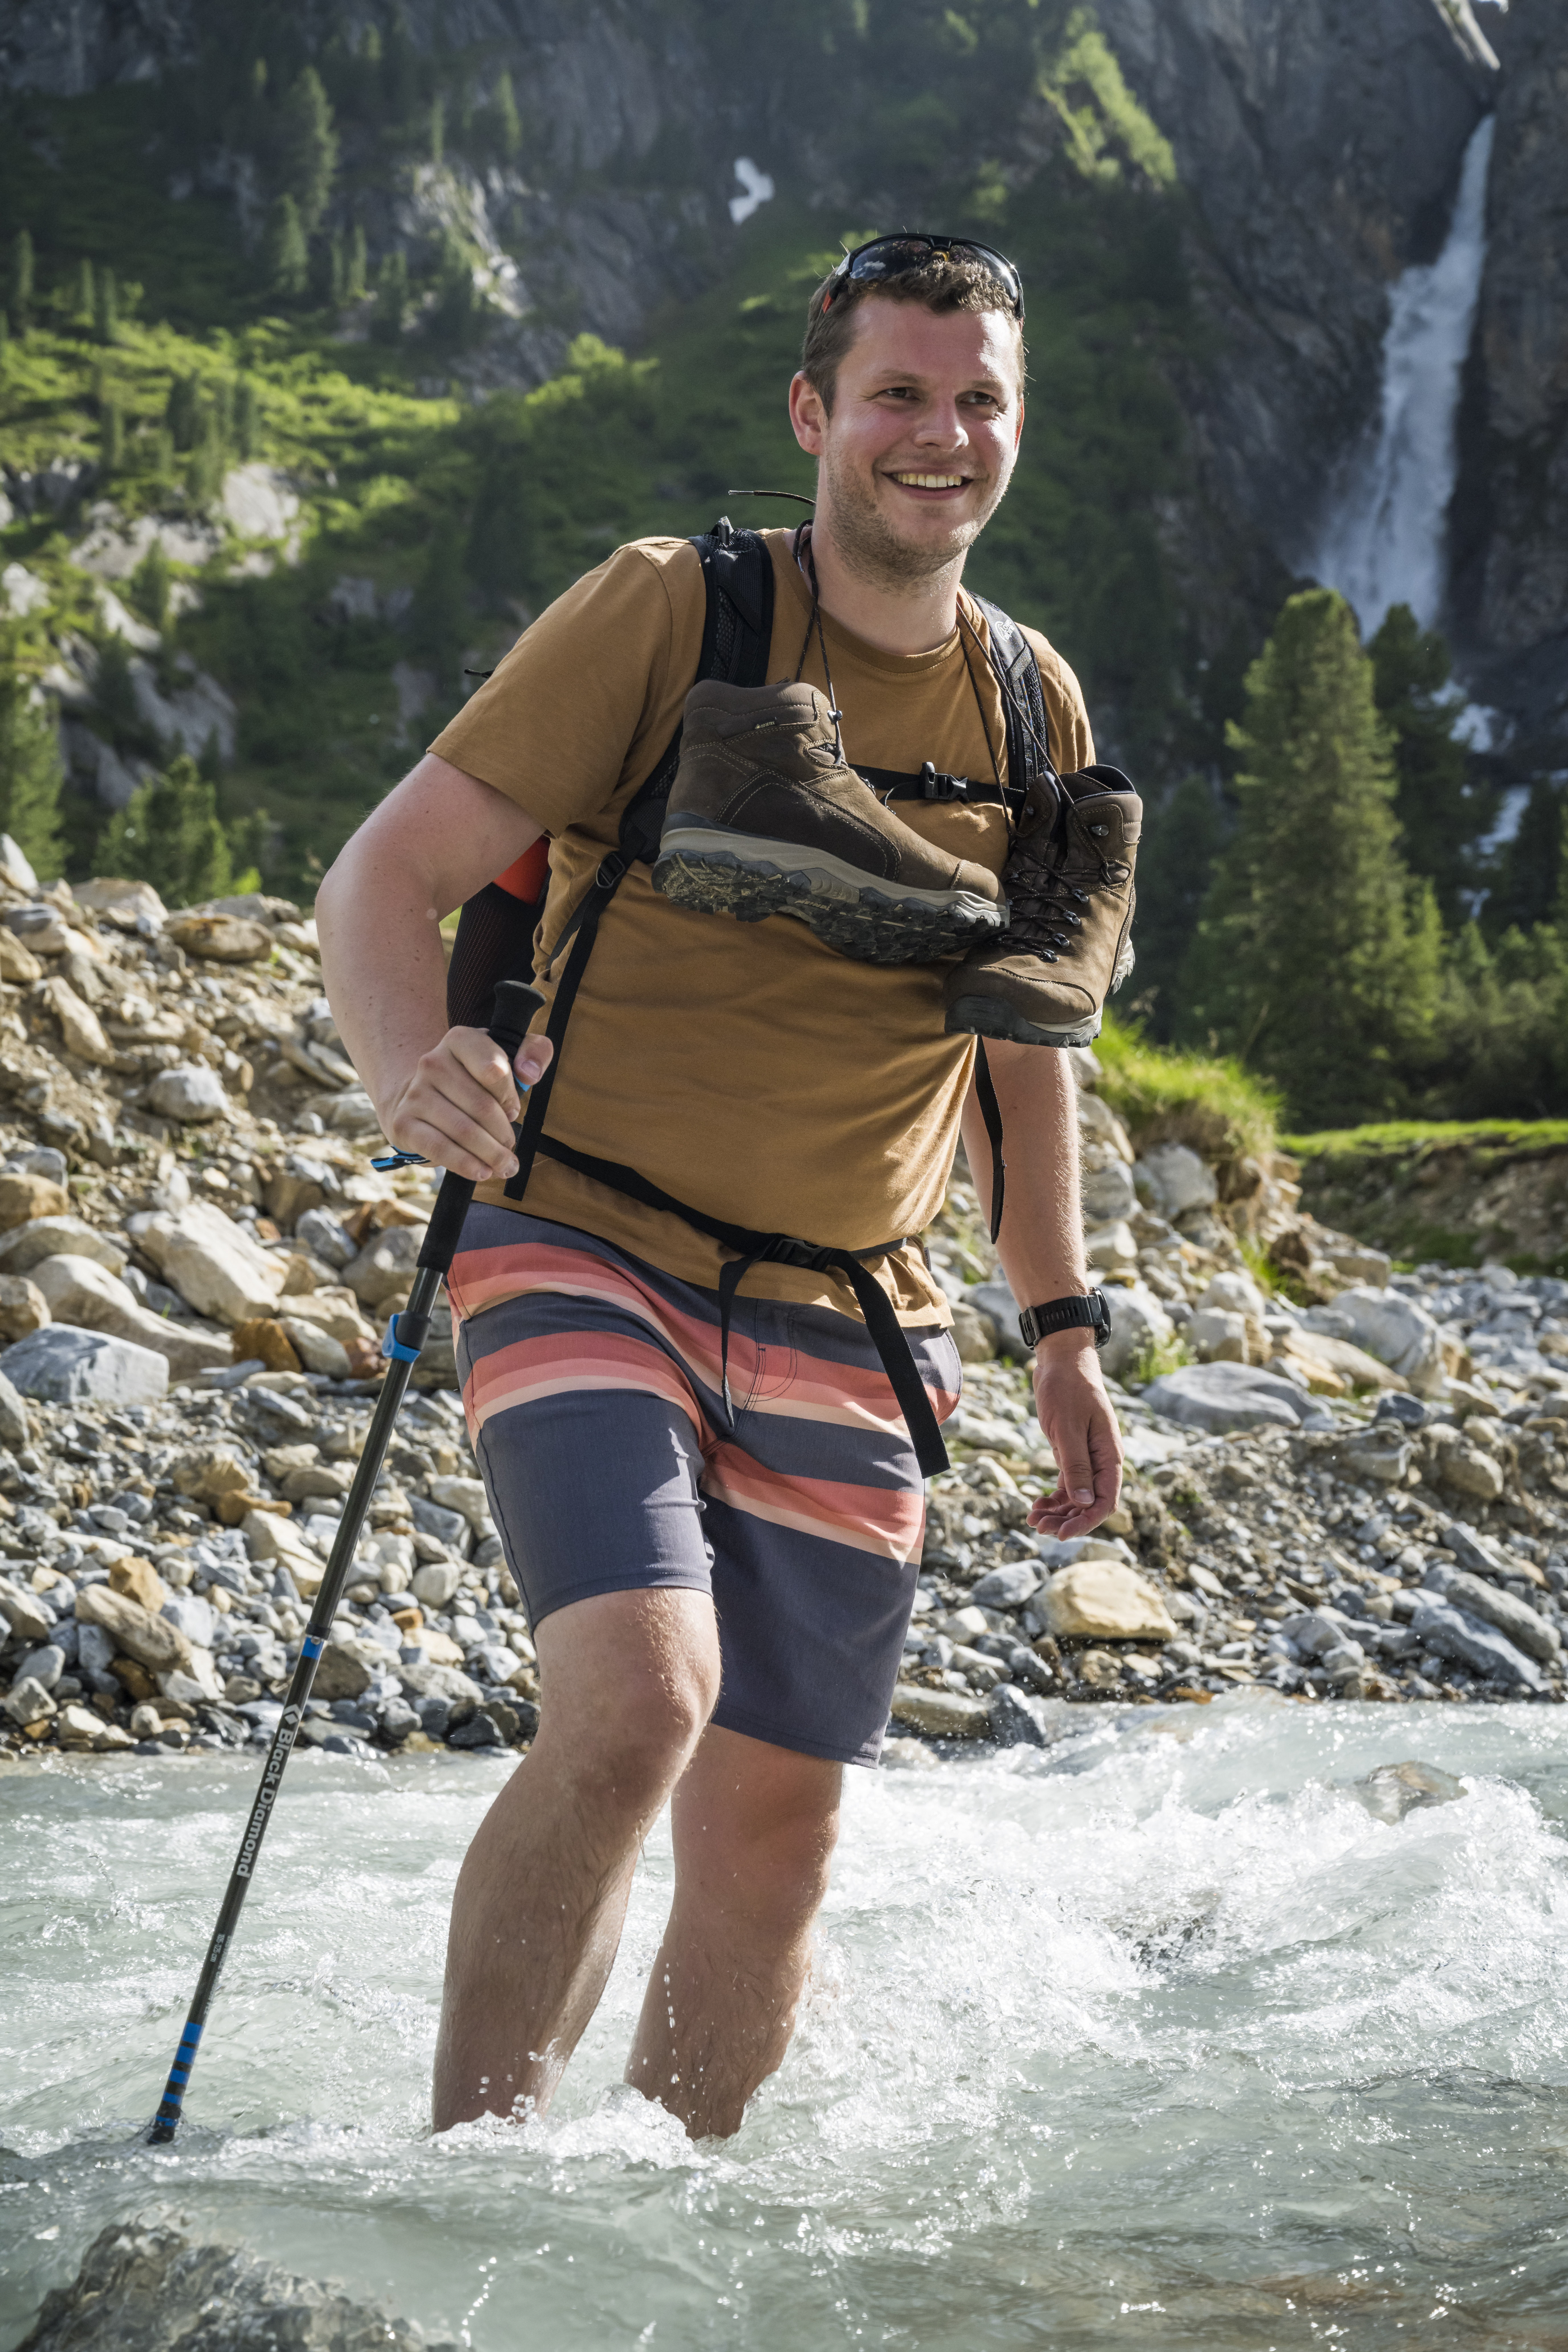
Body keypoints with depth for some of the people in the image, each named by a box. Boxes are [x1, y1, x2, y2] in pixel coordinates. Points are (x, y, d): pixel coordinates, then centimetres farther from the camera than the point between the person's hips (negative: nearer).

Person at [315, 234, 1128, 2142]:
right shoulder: (668, 614, -6)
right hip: (589, 1263, -5)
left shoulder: (1033, 710, 9)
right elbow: (385, 874, -10)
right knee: (635, 1702, -27)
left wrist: (1063, 1331, 18)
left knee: (771, 1837, 6)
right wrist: (412, 1071, -32)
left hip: (846, 1341, 5)